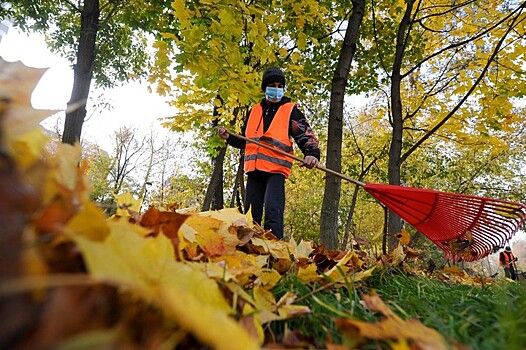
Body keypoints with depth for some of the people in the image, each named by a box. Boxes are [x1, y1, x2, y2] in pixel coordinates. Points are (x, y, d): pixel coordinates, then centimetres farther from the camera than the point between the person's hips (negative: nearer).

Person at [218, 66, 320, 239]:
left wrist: (312, 153, -23)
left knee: (273, 212, -19)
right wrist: (229, 137, 7)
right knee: (250, 214, 9)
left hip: (276, 169, -5)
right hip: (254, 169, 5)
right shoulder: (254, 111, 18)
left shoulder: (291, 110, 6)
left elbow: (306, 134, -2)